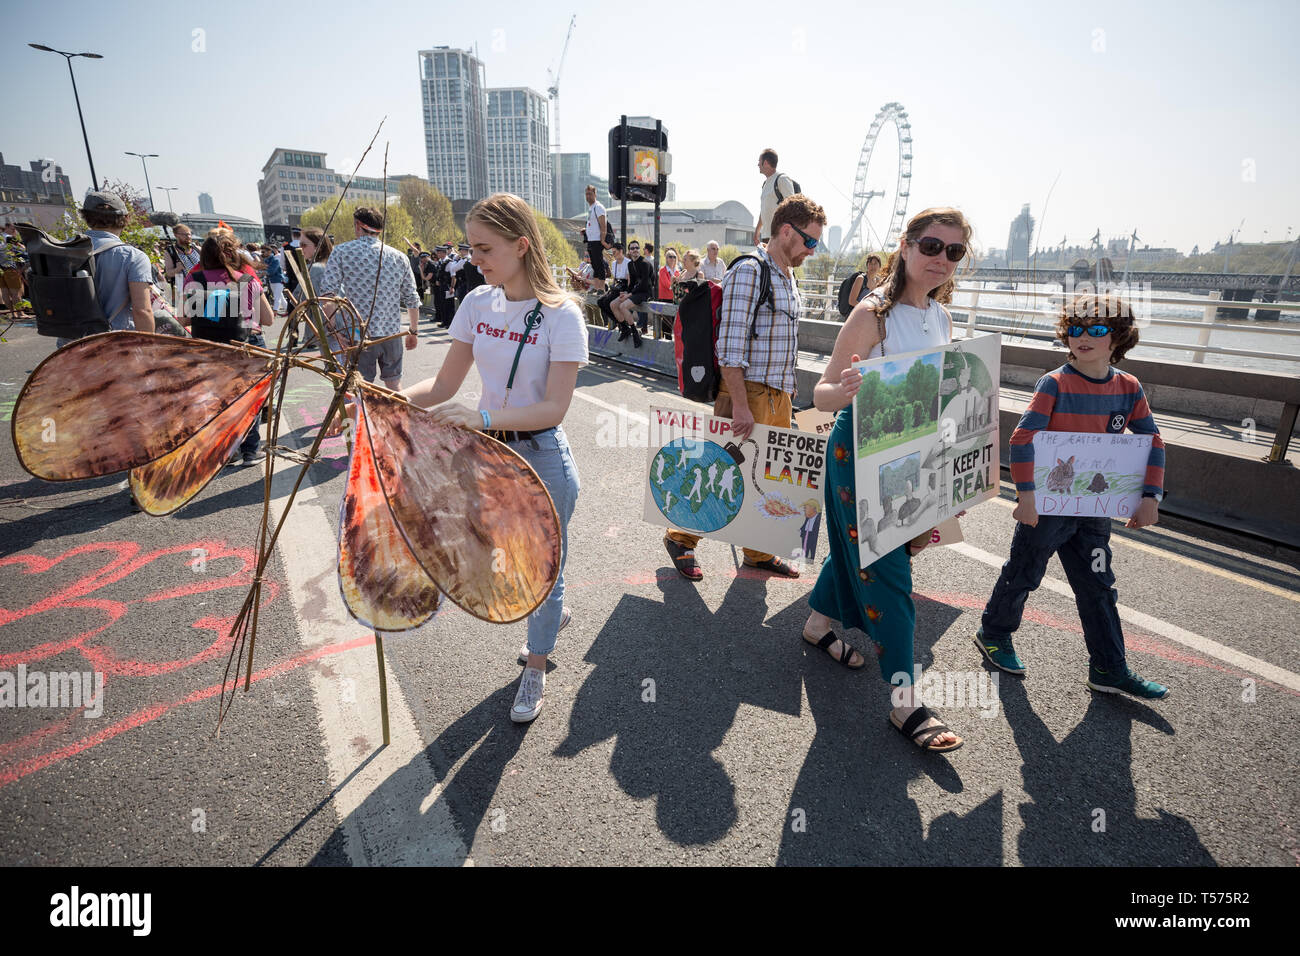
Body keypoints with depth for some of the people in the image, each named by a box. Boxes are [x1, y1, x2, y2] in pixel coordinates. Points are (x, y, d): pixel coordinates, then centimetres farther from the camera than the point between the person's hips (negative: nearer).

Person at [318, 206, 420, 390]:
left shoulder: (341, 252, -1)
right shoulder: (399, 257, 6)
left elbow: (327, 293, -12)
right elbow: (412, 300, 8)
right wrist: (414, 331, 17)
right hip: (392, 333, 3)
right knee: (394, 384, 16)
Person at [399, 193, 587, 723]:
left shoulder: (561, 313, -17)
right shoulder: (477, 303, 0)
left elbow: (554, 407, -22)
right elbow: (444, 385, 3)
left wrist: (482, 416, -34)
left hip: (541, 457, -6)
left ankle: (535, 669, 34)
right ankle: (552, 614, 51)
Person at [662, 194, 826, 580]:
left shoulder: (789, 277, 16)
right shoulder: (749, 272, -13)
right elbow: (730, 345, -20)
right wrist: (740, 404, -24)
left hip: (779, 395, 9)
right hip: (747, 392, -9)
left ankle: (758, 552, 28)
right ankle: (681, 538, 19)